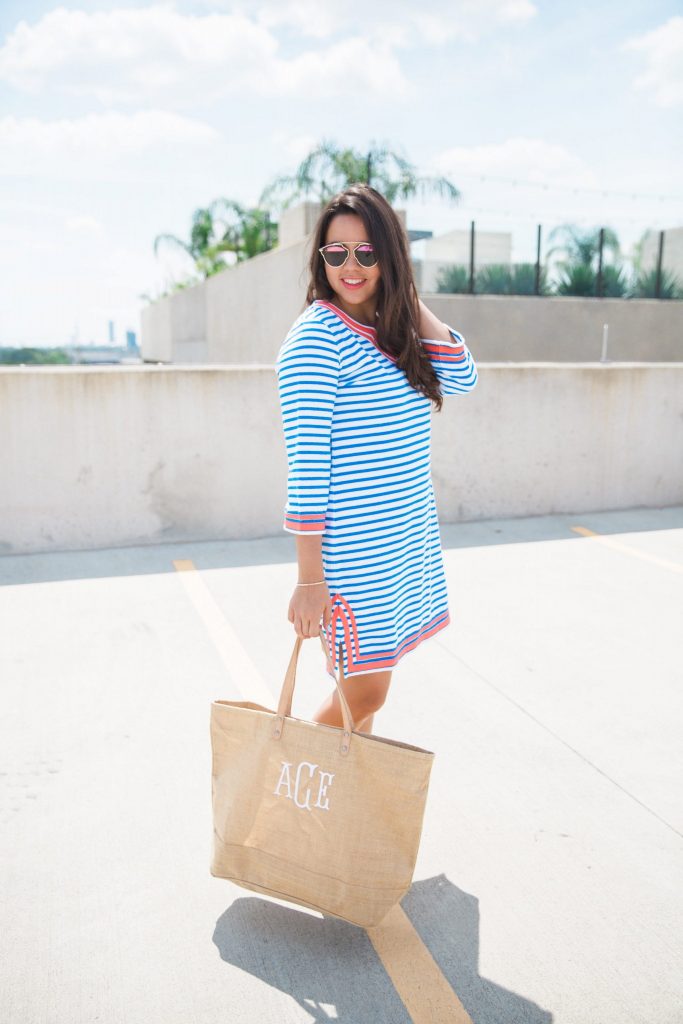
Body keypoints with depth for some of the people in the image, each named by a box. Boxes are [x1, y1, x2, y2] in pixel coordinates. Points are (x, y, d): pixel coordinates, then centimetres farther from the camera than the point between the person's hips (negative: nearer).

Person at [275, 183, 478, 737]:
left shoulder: (392, 327, 9)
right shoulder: (316, 337, -15)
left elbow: (461, 377, -2)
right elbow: (306, 462, -18)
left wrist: (409, 297, -3)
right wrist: (310, 580, -19)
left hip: (408, 541, 7)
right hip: (352, 551, -7)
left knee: (365, 691, 17)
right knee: (363, 694, 1)